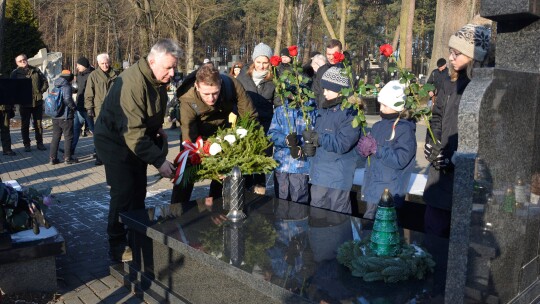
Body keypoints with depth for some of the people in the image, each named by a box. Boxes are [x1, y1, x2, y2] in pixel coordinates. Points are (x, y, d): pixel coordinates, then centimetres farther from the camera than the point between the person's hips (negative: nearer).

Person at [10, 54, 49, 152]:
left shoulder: (36, 71, 5)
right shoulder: (15, 73, 0)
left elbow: (45, 82, 11)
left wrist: (41, 91, 0)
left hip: (37, 102, 1)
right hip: (24, 102, -1)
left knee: (38, 124, 8)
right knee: (25, 124, 6)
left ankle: (40, 143, 18)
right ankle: (26, 144, 14)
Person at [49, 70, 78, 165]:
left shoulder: (55, 88, 12)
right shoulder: (66, 87, -11)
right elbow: (67, 99, -27)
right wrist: (74, 107, -12)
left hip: (55, 117, 7)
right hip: (66, 117, -7)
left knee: (55, 137, 12)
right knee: (68, 137, 4)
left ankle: (53, 158, 14)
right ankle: (67, 158, 7)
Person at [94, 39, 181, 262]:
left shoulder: (158, 80, -3)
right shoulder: (132, 83, -32)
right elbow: (133, 131, -35)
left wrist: (157, 128, 1)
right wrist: (159, 161, -36)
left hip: (137, 141, 8)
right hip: (114, 141, -8)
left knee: (139, 190, 12)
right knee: (124, 193, -9)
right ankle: (118, 247, 5)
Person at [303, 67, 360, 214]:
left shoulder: (350, 113, -16)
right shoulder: (323, 109, 9)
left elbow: (341, 145, -24)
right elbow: (315, 134, 12)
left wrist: (317, 138, -20)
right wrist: (308, 144, -10)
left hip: (338, 178, -7)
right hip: (318, 174, 7)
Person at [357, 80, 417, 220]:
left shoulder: (405, 129, -13)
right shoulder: (378, 126, 7)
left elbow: (400, 160, -21)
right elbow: (362, 148, 13)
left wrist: (376, 148, -19)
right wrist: (364, 148, -10)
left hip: (390, 192, -7)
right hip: (372, 187, 7)